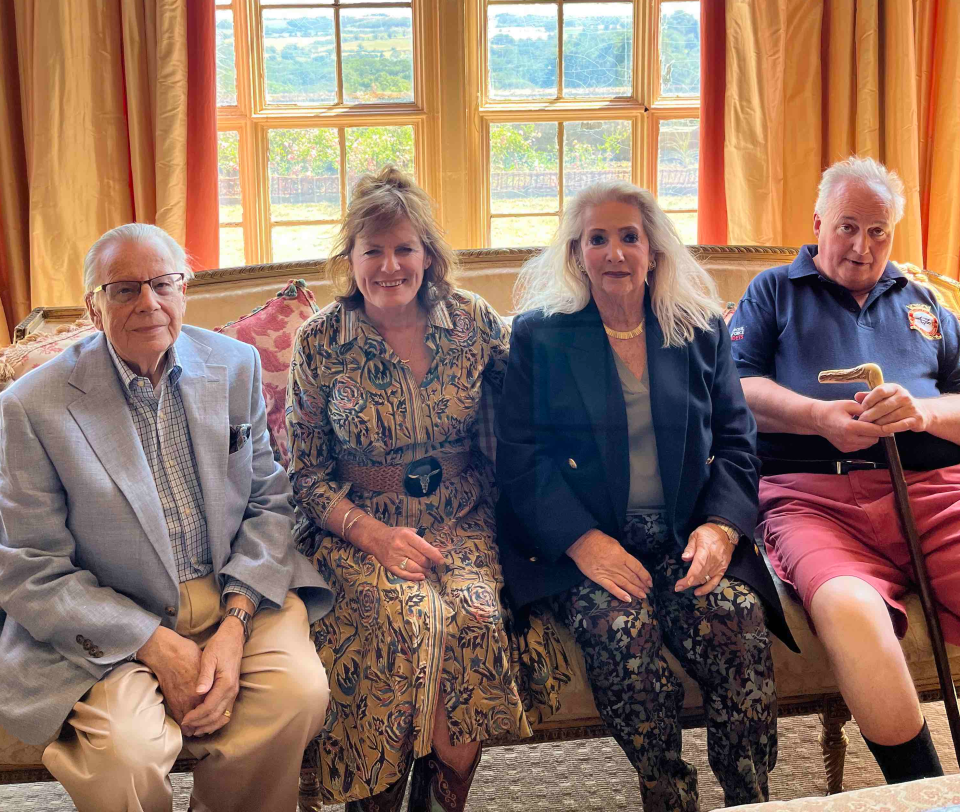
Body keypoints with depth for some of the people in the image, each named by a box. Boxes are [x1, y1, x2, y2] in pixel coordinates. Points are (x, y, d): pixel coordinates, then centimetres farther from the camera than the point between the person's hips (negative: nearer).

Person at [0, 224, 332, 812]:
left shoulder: (235, 365, 3)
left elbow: (269, 500, 6)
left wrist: (235, 620, -10)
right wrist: (157, 647, -16)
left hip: (237, 595, 3)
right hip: (109, 627, -3)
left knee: (300, 690, -24)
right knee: (124, 753, -28)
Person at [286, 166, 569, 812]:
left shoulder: (475, 322, 1)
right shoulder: (321, 343, -2)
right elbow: (306, 474, 1)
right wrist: (375, 535, -15)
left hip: (462, 519, 2)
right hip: (361, 527, -1)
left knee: (476, 614, -28)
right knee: (411, 616, -30)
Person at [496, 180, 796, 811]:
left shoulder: (701, 330, 14)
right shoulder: (538, 335, 6)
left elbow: (736, 441, 12)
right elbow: (519, 457, -1)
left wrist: (721, 525, -8)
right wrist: (583, 540, -16)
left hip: (686, 538, 2)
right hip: (583, 542, -2)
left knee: (741, 621, -27)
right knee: (622, 628, -32)